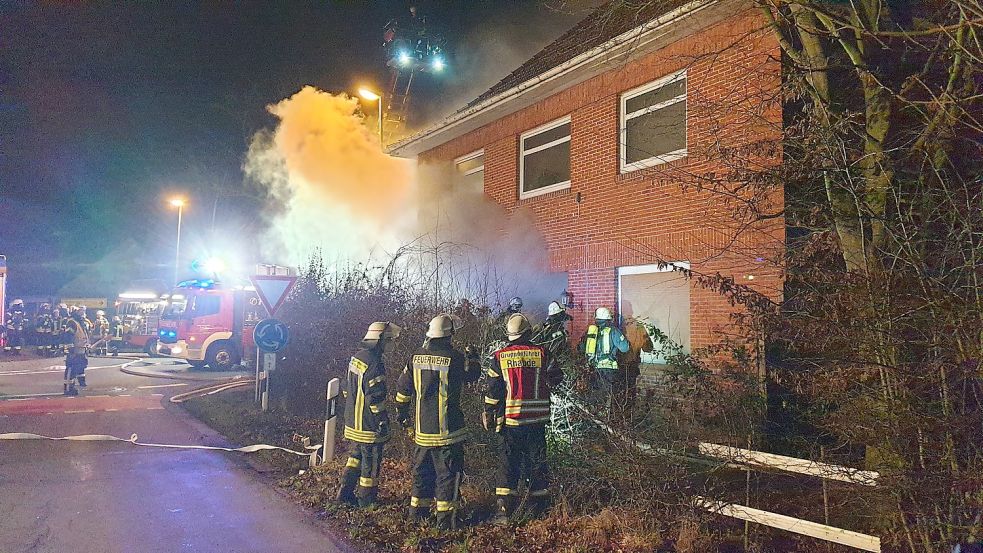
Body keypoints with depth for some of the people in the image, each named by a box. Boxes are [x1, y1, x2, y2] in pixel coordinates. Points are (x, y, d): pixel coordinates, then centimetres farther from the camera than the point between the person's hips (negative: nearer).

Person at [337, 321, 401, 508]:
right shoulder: (374, 364, -23)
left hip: (353, 421, 9)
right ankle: (366, 499, 15)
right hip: (369, 424, -9)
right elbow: (375, 397, -23)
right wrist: (383, 422, -16)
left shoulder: (355, 358, 6)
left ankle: (345, 492, 25)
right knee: (371, 461, 5)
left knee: (356, 456, 22)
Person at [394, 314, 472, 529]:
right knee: (448, 471, 3)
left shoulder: (416, 357, 1)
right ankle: (445, 517, 5)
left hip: (423, 428, 5)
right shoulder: (456, 358, -13)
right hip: (448, 429, -5)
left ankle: (417, 510, 26)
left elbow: (403, 388, 9)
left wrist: (402, 413, 23)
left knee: (422, 469, 18)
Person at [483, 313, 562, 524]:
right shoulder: (541, 353, -3)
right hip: (537, 419, 1)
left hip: (511, 419, 0)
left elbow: (491, 389, -1)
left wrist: (488, 415, 10)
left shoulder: (500, 356, -3)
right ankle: (540, 509, 18)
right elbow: (556, 377, 11)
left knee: (508, 465, 6)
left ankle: (503, 511, 2)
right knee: (537, 463, 12)